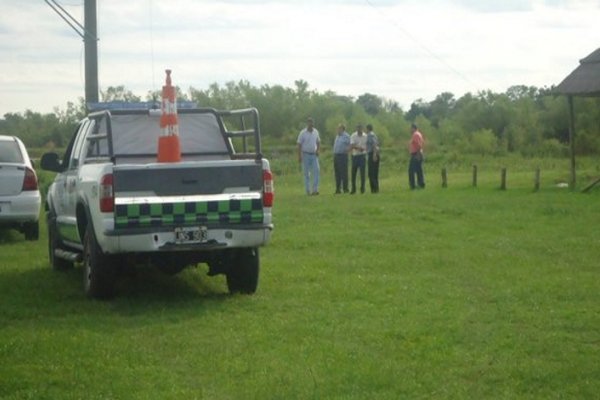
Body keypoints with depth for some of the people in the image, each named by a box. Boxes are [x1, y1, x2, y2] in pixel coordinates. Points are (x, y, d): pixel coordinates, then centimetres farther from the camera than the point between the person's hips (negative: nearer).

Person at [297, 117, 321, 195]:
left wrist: (317, 150, -1)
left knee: (316, 171, -9)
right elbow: (299, 145, -6)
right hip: (306, 154, -4)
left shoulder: (316, 132, 6)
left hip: (314, 155, 4)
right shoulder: (303, 133, -7)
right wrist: (299, 156, -10)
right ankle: (308, 190, 7)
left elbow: (318, 142, 18)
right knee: (306, 173, 1)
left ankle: (315, 189, -8)